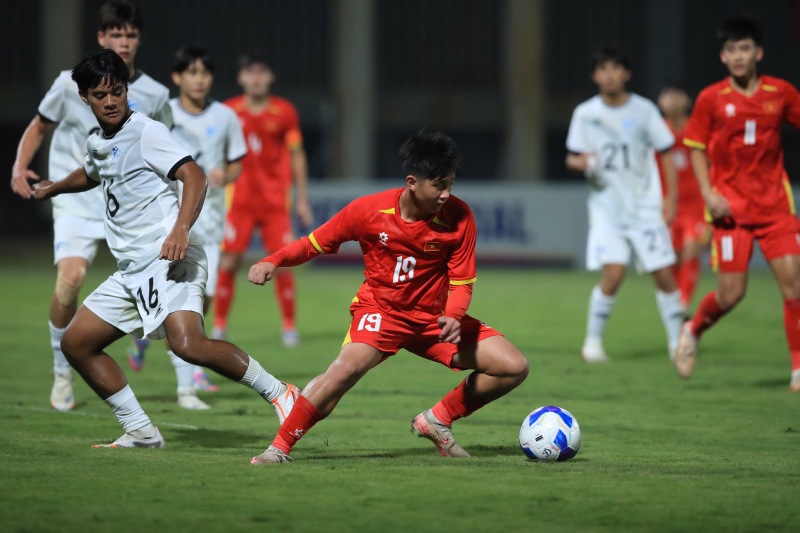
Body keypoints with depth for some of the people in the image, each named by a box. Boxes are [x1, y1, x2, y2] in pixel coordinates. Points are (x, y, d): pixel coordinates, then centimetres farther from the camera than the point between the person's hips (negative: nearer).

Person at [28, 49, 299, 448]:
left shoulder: (146, 132, -6)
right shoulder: (97, 144, 18)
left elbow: (194, 175, -18)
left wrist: (181, 228, -33)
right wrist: (52, 189, 59)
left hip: (166, 260, -9)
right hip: (131, 271, 9)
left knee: (187, 344, -30)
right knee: (76, 343, 8)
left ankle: (278, 393, -21)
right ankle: (141, 432, 11)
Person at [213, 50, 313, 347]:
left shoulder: (284, 112, 1)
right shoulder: (229, 112, 1)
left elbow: (297, 156, 7)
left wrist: (302, 199, 6)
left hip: (275, 200, 0)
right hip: (239, 198, 0)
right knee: (228, 261, -5)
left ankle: (289, 326, 6)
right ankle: (219, 325, 7)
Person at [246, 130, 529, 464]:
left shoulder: (459, 217, -14)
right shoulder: (369, 210, -17)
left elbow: (461, 283, -9)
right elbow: (315, 243, -4)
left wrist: (453, 317, -31)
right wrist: (273, 262, -21)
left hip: (435, 318, 3)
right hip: (380, 310, -3)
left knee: (514, 368, -7)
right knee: (349, 366, -34)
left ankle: (437, 422, 11)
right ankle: (279, 448, -22)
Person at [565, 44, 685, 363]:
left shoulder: (644, 110, -1)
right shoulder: (585, 113, 0)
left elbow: (665, 154, 5)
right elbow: (571, 157, 7)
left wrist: (671, 198, -2)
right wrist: (581, 162, -17)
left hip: (645, 205, 1)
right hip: (606, 205, -1)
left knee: (663, 274, -2)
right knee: (613, 273, -17)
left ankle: (676, 340, 14)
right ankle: (593, 340, -1)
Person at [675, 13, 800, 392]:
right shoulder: (711, 99, -2)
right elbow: (697, 148, 5)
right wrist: (708, 193, -8)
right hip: (731, 206, -2)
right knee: (731, 293, -4)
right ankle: (693, 331, 28)